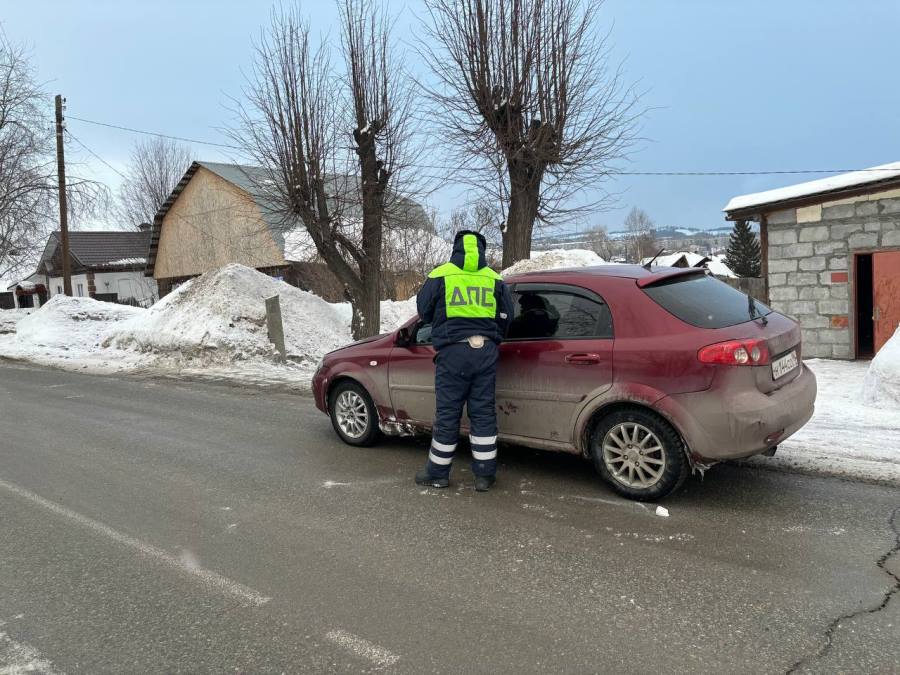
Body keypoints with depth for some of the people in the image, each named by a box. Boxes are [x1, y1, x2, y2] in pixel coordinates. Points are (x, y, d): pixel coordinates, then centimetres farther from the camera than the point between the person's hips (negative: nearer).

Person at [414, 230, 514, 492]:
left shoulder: (440, 275, 1)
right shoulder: (494, 278, 8)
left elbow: (424, 309, 5)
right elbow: (506, 315, 6)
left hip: (453, 352, -2)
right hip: (486, 352, 2)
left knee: (447, 413, 6)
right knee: (483, 412, 9)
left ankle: (437, 473, 17)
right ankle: (485, 474, 13)